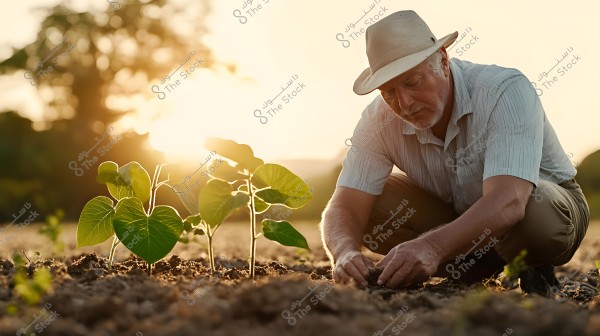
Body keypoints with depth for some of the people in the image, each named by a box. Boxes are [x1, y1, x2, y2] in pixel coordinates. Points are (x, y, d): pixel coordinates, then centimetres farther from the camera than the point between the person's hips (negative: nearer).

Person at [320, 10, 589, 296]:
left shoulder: (506, 90, -32)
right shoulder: (379, 121, -19)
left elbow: (508, 201, -45)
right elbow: (345, 207, -24)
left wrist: (432, 246, -61)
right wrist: (346, 254, -48)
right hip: (457, 215, 5)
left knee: (534, 212, -40)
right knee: (371, 206, -19)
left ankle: (535, 272, -5)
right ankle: (474, 273, -5)